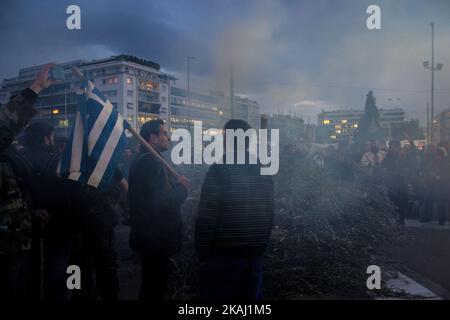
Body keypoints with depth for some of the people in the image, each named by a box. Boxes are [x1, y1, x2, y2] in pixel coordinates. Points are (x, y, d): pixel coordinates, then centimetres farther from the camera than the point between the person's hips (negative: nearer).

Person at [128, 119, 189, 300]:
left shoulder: (141, 160, 13)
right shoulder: (152, 162, -21)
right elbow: (165, 202, -28)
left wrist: (176, 184, 3)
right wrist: (182, 187, -11)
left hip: (146, 236, 10)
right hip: (156, 239, -10)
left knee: (150, 286, 23)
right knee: (156, 287, 4)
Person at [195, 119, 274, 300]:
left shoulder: (219, 170, -14)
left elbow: (207, 217, -15)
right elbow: (269, 214, 8)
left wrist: (203, 254, -6)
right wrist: (260, 247, 16)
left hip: (222, 254, -5)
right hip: (255, 255, 6)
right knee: (250, 296, 18)